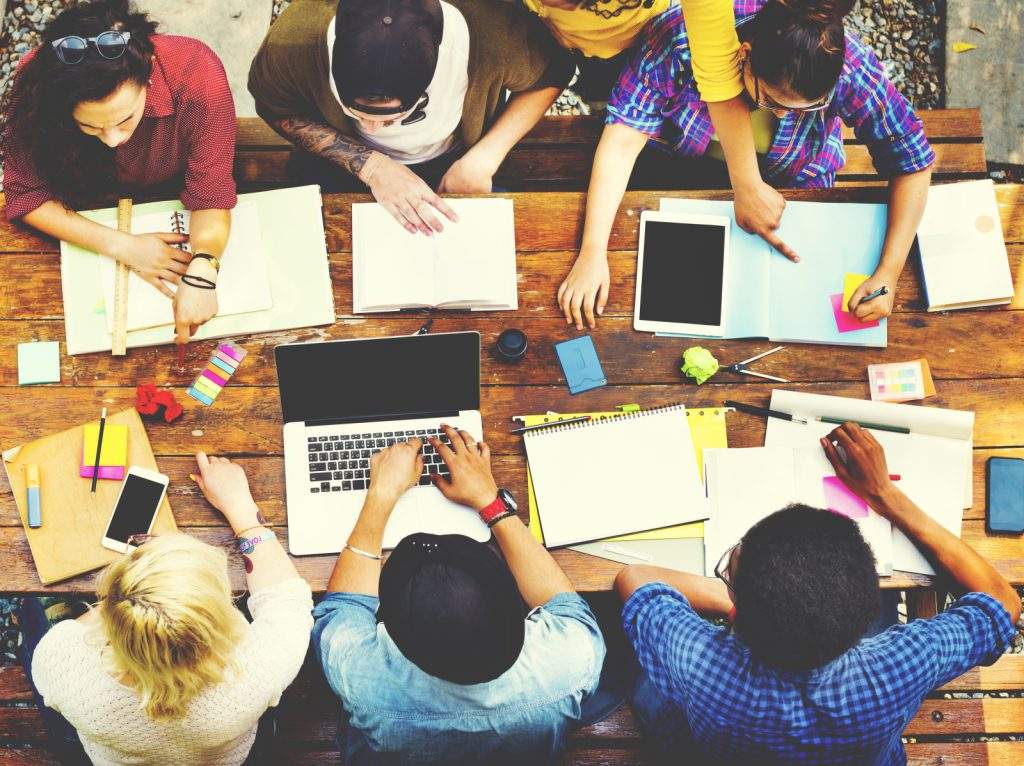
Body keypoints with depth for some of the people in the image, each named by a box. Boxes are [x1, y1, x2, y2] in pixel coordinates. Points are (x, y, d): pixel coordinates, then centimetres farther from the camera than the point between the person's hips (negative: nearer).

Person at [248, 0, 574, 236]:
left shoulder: (488, 29, -36)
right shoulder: (294, 38, -35)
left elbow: (551, 77, -13)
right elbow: (275, 109, -12)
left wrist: (483, 160, -23)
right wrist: (368, 165, -25)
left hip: (453, 164, 0)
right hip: (342, 169, 0)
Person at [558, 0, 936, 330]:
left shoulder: (846, 68, -34)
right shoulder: (681, 36, -39)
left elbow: (914, 165, -21)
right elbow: (623, 139, -35)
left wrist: (889, 272, -30)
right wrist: (592, 253, -42)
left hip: (783, 181, 1)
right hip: (681, 161, -1)